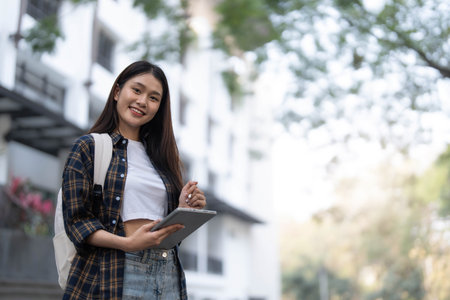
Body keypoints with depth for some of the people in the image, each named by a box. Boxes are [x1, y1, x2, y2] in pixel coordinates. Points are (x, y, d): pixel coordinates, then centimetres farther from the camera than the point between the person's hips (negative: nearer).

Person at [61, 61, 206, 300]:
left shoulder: (160, 155, 16)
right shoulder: (88, 147, 3)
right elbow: (76, 219, -7)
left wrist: (184, 210, -2)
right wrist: (126, 243, -20)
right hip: (112, 276, -4)